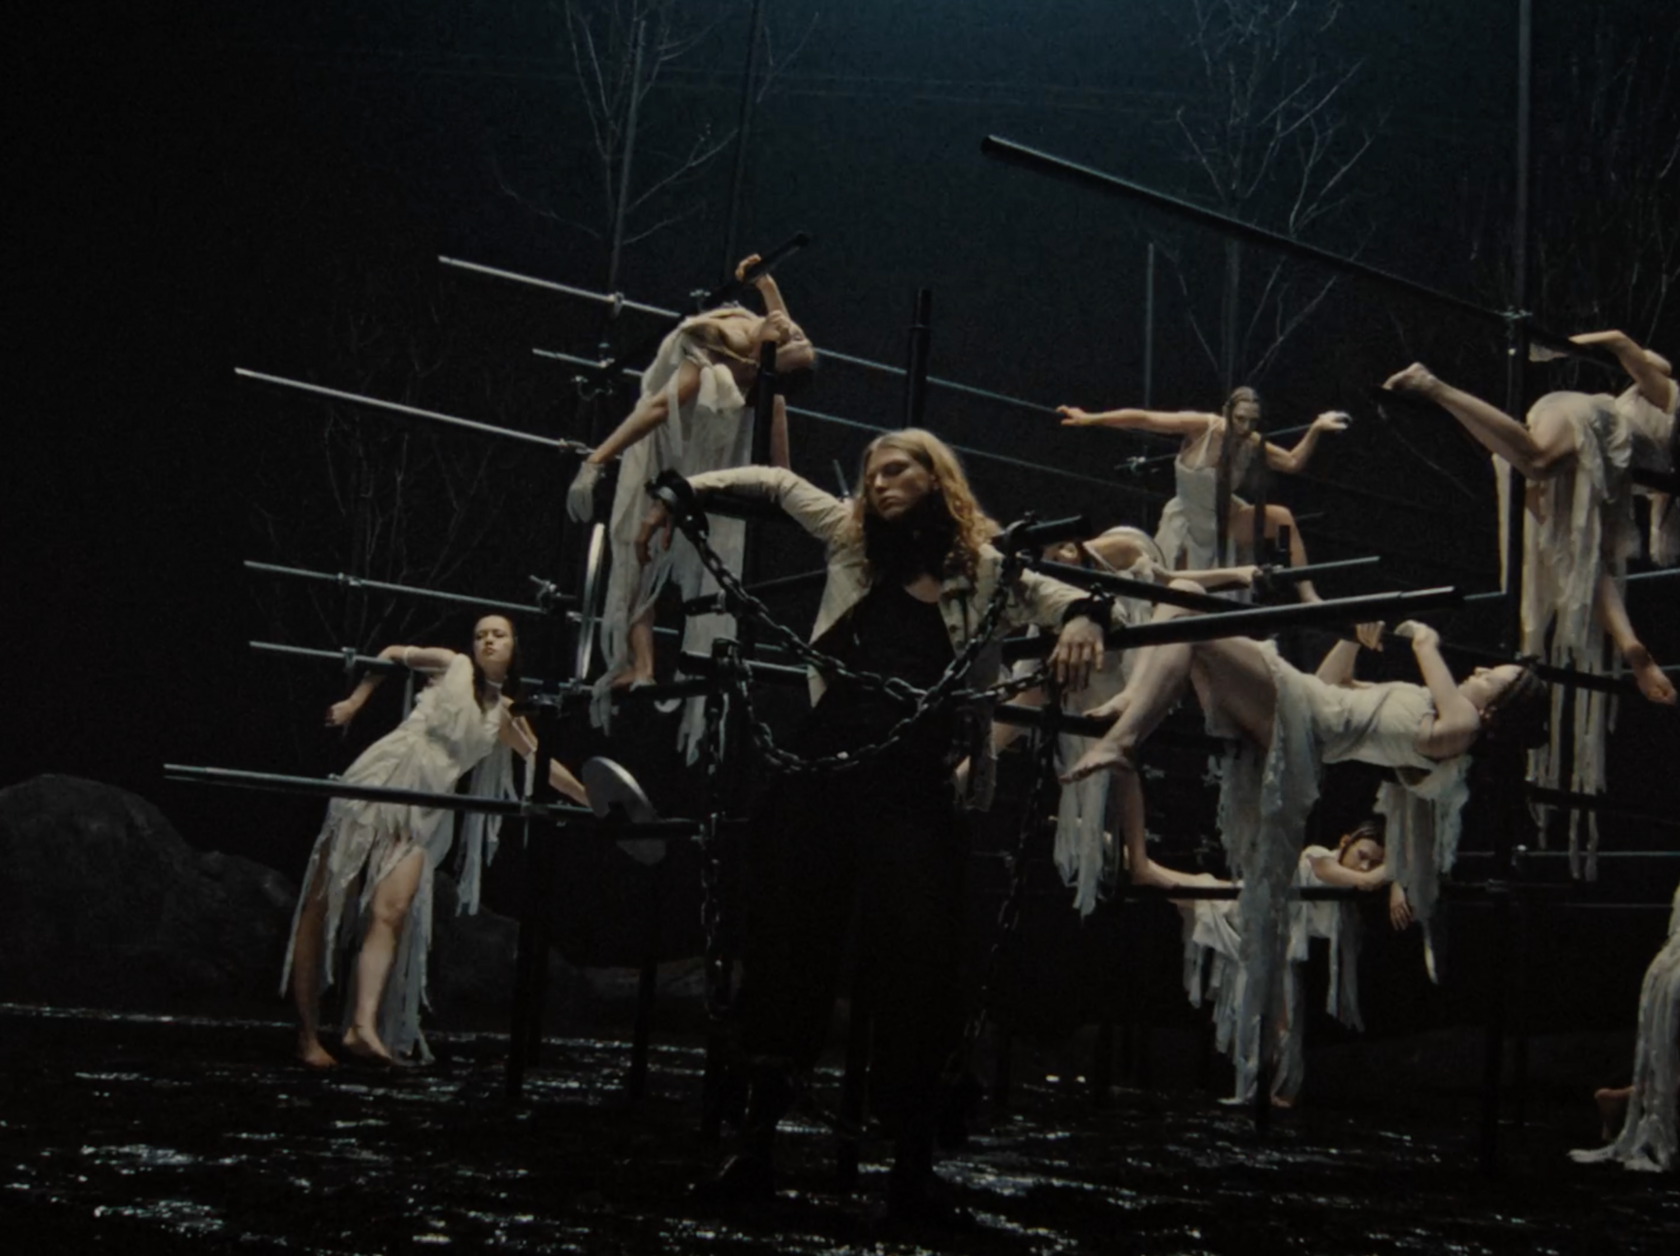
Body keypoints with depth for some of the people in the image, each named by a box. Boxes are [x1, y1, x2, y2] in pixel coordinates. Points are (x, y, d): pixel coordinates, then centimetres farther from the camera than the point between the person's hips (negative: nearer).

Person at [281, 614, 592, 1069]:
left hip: (420, 817, 3)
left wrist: (593, 799, 19)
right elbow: (393, 654, 19)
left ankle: (362, 1027, -27)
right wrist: (354, 702, 15)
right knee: (323, 907, -6)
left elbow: (544, 763, 20)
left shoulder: (504, 716, 15)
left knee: (392, 915, -17)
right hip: (375, 785, -3)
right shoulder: (451, 666, 6)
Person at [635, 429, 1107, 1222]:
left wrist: (1080, 618, -22)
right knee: (790, 945, 3)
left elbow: (1061, 597, 1)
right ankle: (756, 1140, 11)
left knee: (913, 963, -2)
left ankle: (911, 1161, 7)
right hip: (822, 767, 2)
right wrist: (686, 489, 17)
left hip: (914, 789, -2)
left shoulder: (982, 570, 7)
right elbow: (777, 483, 25)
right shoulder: (853, 540, 15)